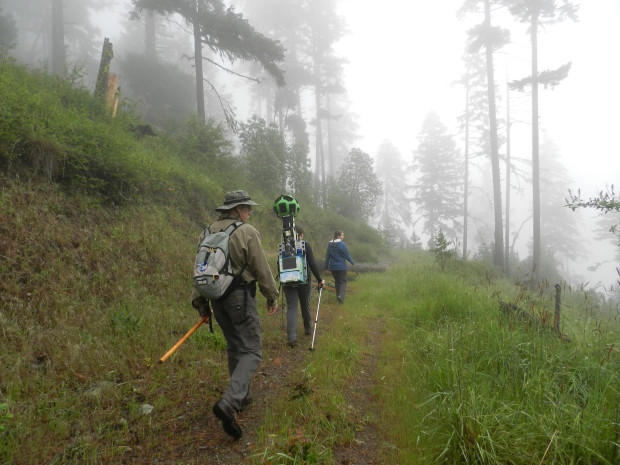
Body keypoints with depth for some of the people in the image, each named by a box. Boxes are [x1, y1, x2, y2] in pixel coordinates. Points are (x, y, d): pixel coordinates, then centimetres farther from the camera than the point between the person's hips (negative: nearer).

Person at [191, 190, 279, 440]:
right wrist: (272, 297, 2)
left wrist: (200, 302, 17)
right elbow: (262, 270, -11)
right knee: (251, 351, -2)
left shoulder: (208, 232, 8)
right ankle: (228, 403, -18)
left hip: (217, 298, 7)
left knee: (234, 347, 21)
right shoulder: (247, 232, -12)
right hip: (241, 298, -7)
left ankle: (241, 396, 31)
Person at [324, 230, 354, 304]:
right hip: (341, 267, -5)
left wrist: (326, 266, 13)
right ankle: (341, 296, -16)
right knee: (343, 282, 3)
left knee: (337, 281, 19)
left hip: (332, 267, 5)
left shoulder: (329, 244, 1)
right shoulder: (342, 244, -15)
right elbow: (347, 255, -10)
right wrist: (352, 262, 7)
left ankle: (338, 295, 24)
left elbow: (327, 256, 5)